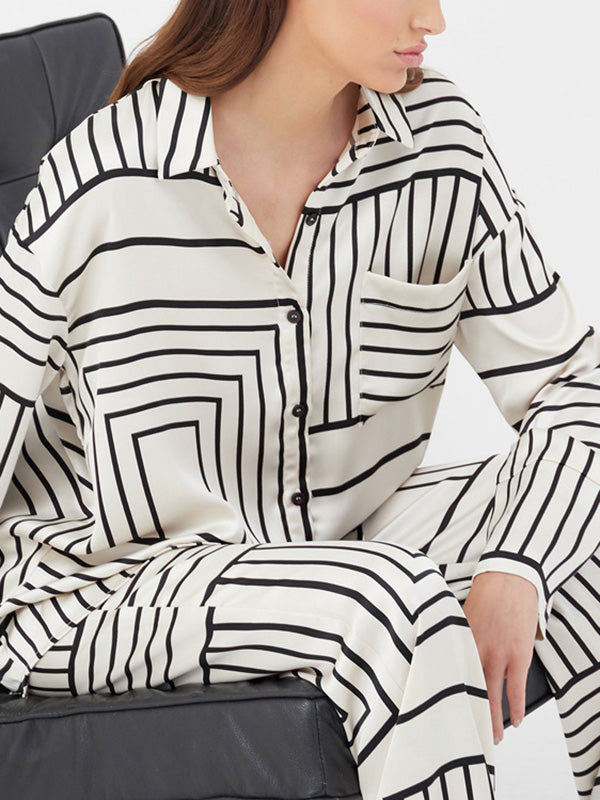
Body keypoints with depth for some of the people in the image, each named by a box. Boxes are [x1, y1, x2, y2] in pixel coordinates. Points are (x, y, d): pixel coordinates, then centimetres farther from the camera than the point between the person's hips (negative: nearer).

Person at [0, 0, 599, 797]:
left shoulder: (439, 136, -6)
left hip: (341, 542, 5)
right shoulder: (105, 178, -19)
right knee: (395, 605, -33)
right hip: (108, 592, -5)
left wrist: (512, 575, -22)